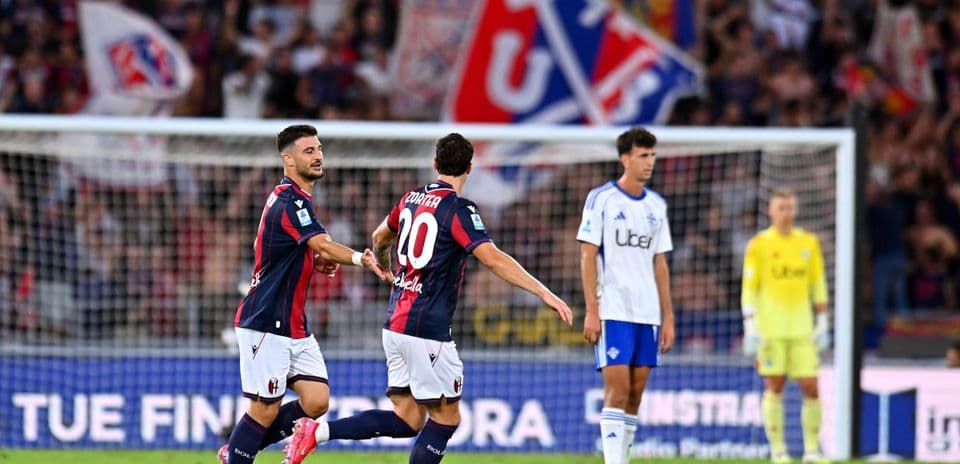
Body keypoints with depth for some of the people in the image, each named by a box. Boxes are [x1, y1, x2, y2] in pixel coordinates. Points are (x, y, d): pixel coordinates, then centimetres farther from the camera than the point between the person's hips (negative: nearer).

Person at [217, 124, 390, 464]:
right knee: (266, 410, -5)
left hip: (294, 326, 9)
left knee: (316, 402, 2)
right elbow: (323, 244, -34)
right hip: (266, 324, -9)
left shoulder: (296, 199, 15)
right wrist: (360, 259, -51)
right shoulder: (289, 202, -17)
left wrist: (316, 262, 10)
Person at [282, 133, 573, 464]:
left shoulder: (411, 199, 11)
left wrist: (386, 271, 51)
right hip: (427, 329, -8)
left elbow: (380, 239, 30)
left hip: (395, 324, 8)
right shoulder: (457, 209, -12)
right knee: (446, 417, 1)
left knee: (407, 420, 10)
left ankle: (317, 431, 2)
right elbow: (493, 259, -23)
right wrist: (544, 293, -26)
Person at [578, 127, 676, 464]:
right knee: (617, 389, -12)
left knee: (635, 394, 4)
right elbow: (588, 256, -5)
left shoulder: (657, 205, 13)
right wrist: (591, 311, -11)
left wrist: (668, 317, 12)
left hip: (647, 314, 5)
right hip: (612, 311, -5)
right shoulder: (601, 199, -2)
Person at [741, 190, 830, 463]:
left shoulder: (809, 243, 10)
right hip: (770, 327, -3)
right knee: (774, 386, -3)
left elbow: (818, 285, 15)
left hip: (802, 328, 3)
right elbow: (748, 289, -1)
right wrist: (750, 328, -8)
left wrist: (823, 324, 9)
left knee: (811, 387, -2)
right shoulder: (759, 245, 0)